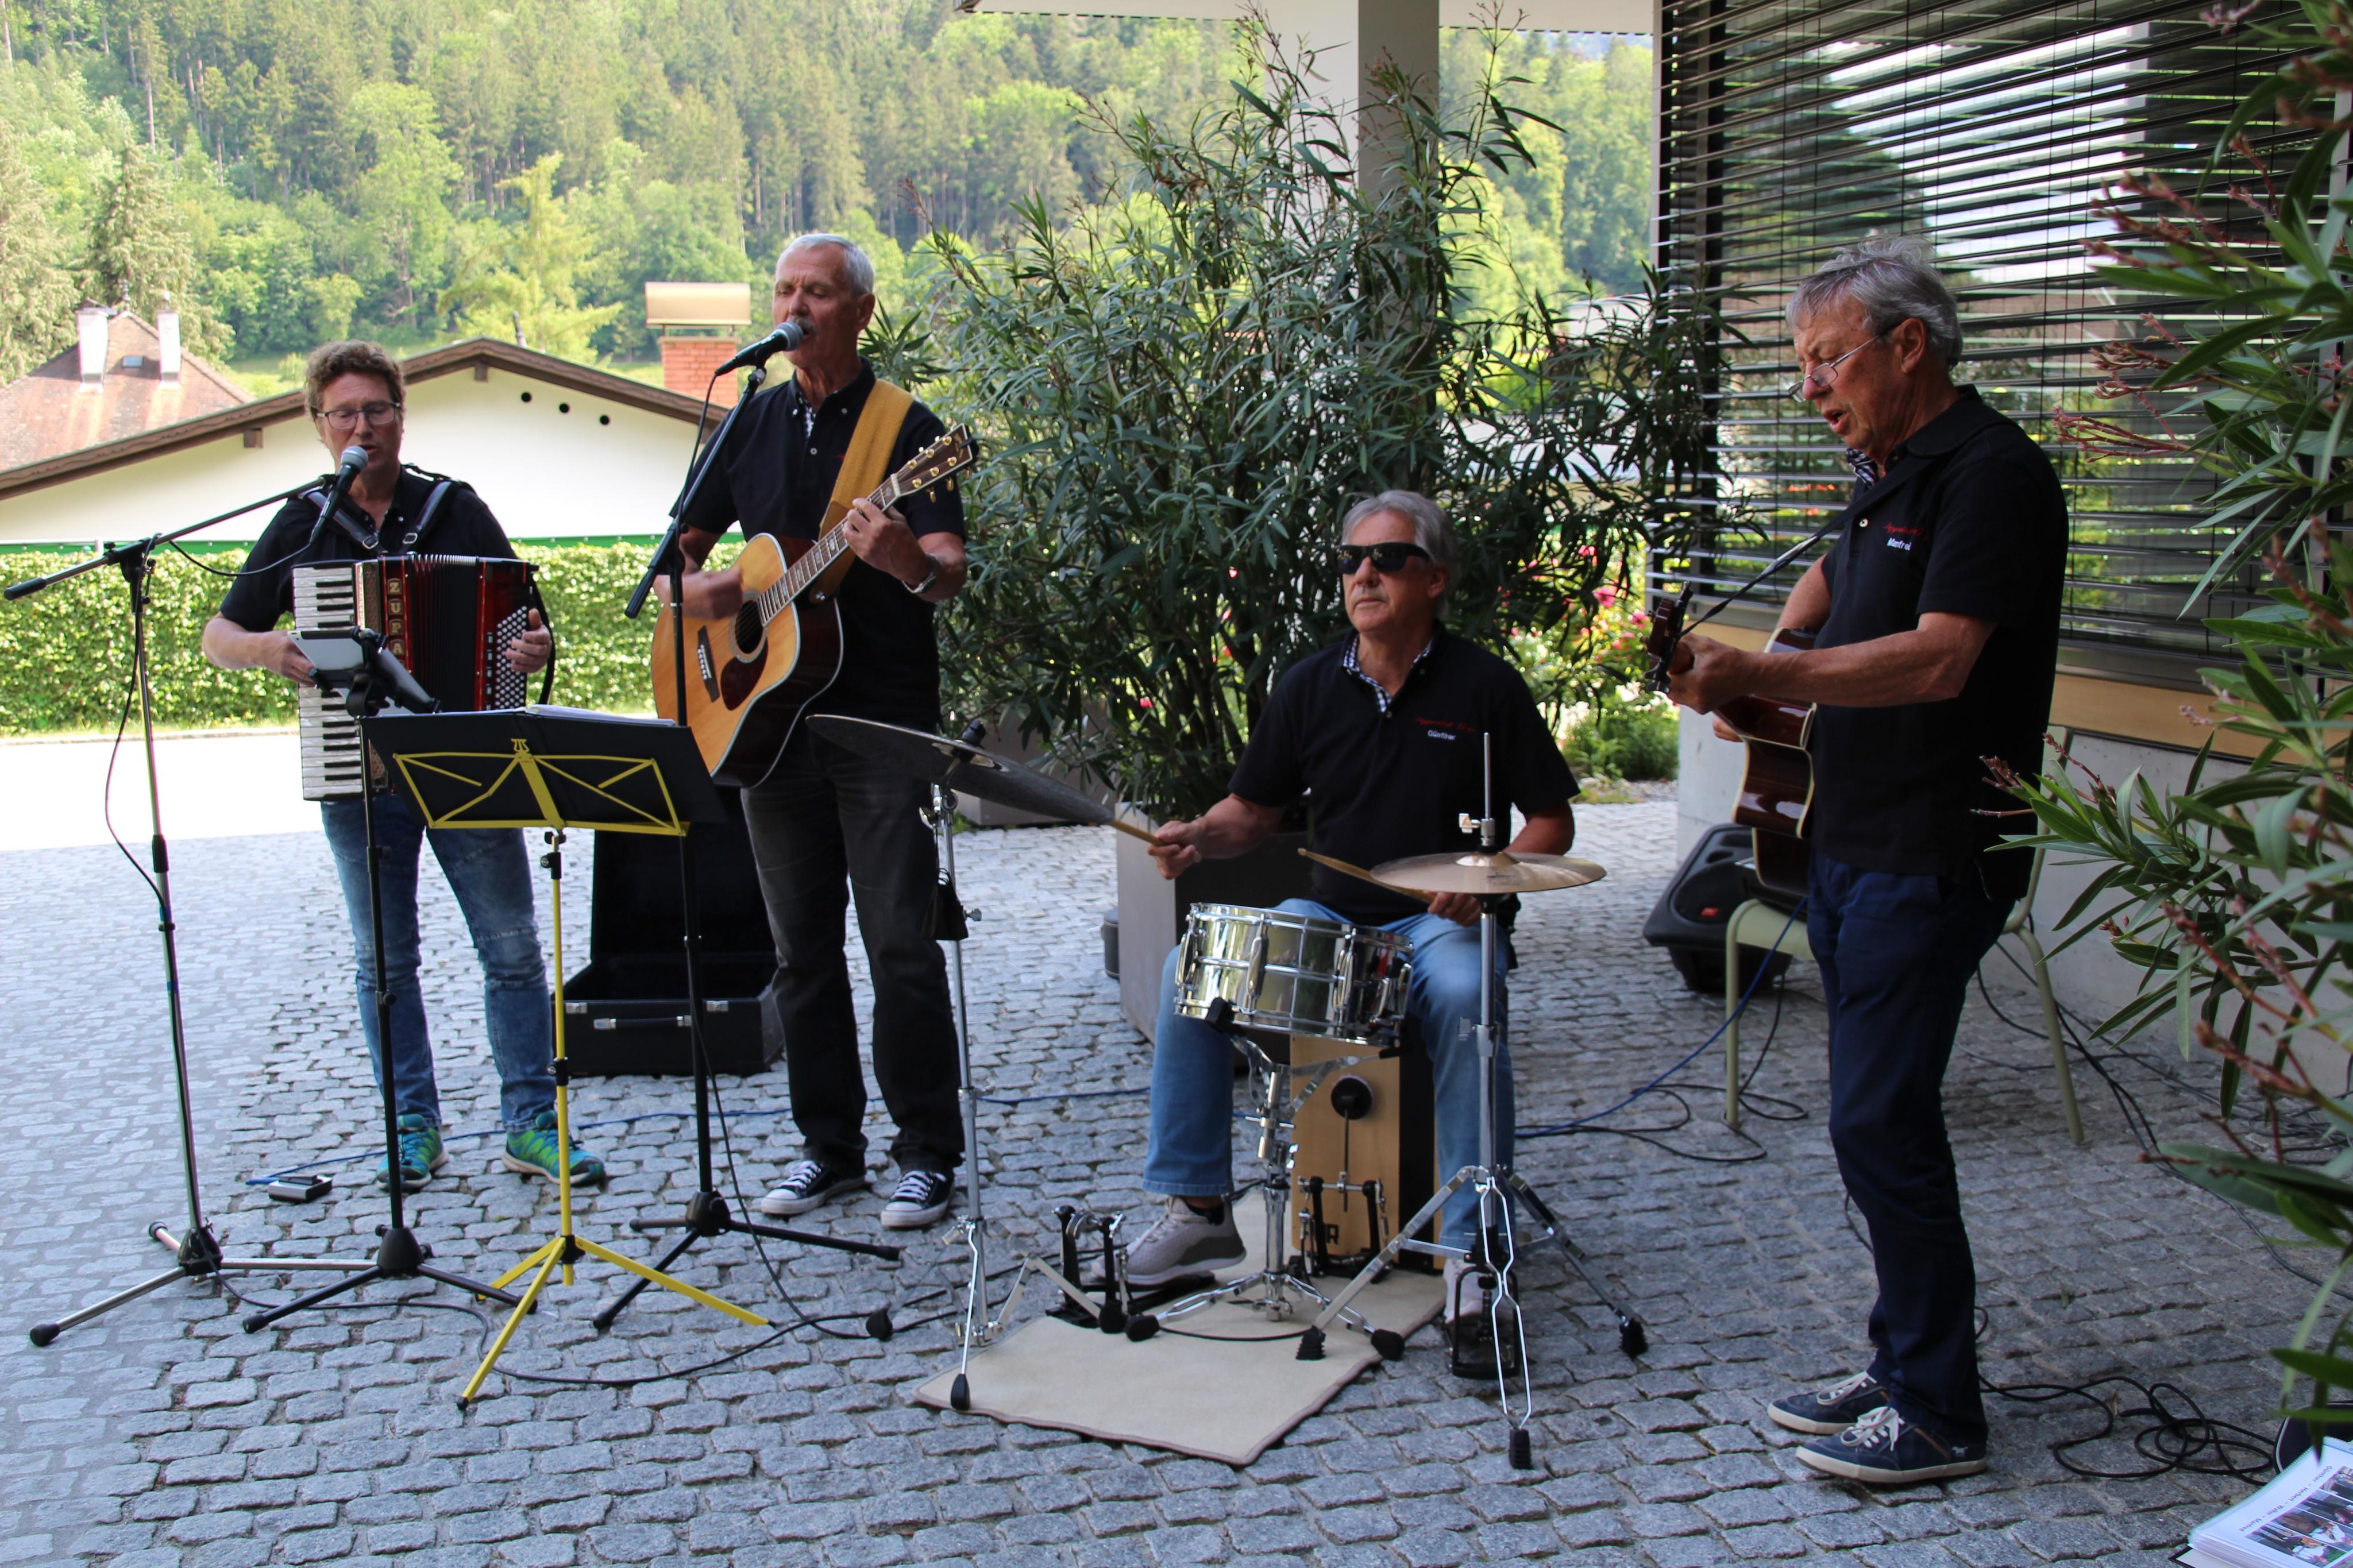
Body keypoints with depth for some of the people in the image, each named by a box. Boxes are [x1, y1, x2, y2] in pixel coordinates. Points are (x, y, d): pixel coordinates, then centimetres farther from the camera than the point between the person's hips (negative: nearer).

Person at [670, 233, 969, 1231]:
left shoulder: (907, 427, -3)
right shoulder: (751, 425, 12)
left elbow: (952, 574, -12)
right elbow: (681, 544, 18)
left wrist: (910, 563, -35)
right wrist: (694, 588, -5)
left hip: (883, 724, -5)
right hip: (768, 720, 5)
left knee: (901, 943, -4)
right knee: (802, 945, 10)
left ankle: (928, 1152, 7)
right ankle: (829, 1146, 21)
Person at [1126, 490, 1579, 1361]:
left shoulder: (1483, 686, -4)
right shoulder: (1312, 685, 6)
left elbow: (1552, 822, -1)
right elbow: (1254, 808, 13)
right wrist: (1200, 838, -9)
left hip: (1441, 923, -4)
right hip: (1328, 916, 4)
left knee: (1464, 999, -37)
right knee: (1189, 976, -18)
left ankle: (1471, 1244, -26)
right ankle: (1199, 1206, -5)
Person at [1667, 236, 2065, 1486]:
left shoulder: (1992, 474, -13)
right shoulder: (1883, 476, 15)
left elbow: (1938, 660, -25)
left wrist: (1760, 675, -30)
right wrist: (1766, 674, 18)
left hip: (1933, 856, -9)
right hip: (1853, 844, 10)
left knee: (1881, 1123, -8)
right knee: (1876, 1117, 13)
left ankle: (1937, 1414, 4)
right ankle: (1902, 1366, 23)